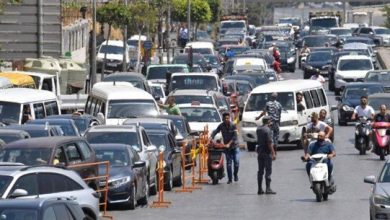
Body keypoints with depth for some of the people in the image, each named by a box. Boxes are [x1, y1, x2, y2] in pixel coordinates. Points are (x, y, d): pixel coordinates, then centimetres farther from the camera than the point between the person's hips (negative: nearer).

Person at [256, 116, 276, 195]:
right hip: (267, 152, -7)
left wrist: (269, 125, 19)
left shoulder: (258, 129, 9)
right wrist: (273, 153, -17)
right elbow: (269, 143, -19)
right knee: (268, 170, -5)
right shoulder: (267, 130, -14)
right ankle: (268, 189, -8)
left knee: (260, 170, 10)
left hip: (260, 151, 7)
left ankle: (260, 189, 12)